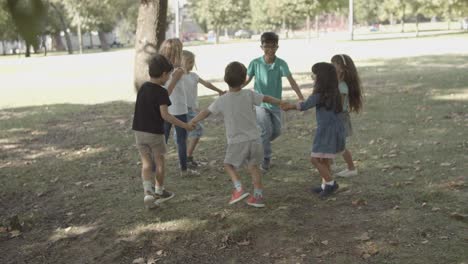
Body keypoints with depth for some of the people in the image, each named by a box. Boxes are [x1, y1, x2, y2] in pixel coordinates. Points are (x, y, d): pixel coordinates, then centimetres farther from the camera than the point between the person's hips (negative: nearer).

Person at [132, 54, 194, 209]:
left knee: (146, 163, 6)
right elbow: (165, 115, -21)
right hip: (155, 132, -5)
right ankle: (159, 191, 27)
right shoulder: (161, 92, -16)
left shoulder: (143, 88, 6)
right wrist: (184, 125, -16)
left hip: (139, 131, 5)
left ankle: (148, 193, -11)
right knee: (159, 162, 13)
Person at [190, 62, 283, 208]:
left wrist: (192, 122, 14)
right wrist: (282, 103, 23)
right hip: (254, 139, 3)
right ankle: (258, 196, 15)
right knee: (253, 166, 16)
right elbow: (267, 99, 6)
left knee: (228, 164, 17)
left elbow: (206, 112, 0)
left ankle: (239, 189, -1)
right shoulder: (249, 94, -4)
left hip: (237, 142, -2)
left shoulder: (221, 100, -8)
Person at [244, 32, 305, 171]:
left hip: (275, 103, 2)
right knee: (266, 130, -13)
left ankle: (259, 143, 39)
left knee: (276, 131, 11)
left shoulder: (281, 64, -11)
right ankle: (266, 158, 3)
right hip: (260, 103, -2)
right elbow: (247, 80, 1)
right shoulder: (255, 63, -10)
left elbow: (291, 81, -20)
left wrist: (301, 97, -33)